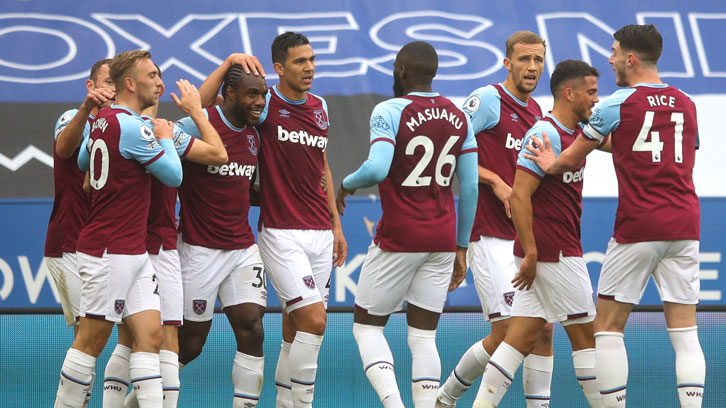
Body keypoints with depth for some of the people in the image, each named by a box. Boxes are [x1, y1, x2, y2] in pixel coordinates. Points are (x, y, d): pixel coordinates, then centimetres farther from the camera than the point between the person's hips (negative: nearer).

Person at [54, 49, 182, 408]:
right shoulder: (132, 126, -17)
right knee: (92, 340, -1)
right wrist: (165, 139, 9)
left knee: (150, 335, 1)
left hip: (132, 252, 9)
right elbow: (173, 175, -9)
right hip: (111, 253, -9)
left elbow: (82, 161, 30)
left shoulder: (101, 121, 10)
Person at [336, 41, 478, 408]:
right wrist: (461, 246, 15)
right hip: (443, 238, 5)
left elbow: (377, 169, -24)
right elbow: (470, 187, 8)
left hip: (398, 239, -5)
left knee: (367, 326, 6)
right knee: (423, 337, 8)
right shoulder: (458, 116, 8)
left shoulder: (389, 112, -10)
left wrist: (347, 184, -3)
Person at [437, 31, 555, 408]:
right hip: (490, 235, -7)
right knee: (508, 332, -11)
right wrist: (496, 182, -16)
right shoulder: (489, 99, -7)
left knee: (543, 330, 2)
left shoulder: (536, 112, 15)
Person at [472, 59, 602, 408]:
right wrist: (531, 253, -22)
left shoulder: (573, 132, 12)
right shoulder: (547, 134, -15)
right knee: (585, 335, 0)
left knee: (522, 336, 5)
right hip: (555, 254, -9)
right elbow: (519, 195, -21)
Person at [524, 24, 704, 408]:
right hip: (685, 225, 5)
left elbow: (571, 159, 9)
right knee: (685, 334, 2)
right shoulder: (686, 105, 12)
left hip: (637, 228, -4)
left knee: (607, 328, 5)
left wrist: (551, 164, 32)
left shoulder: (617, 105, -3)